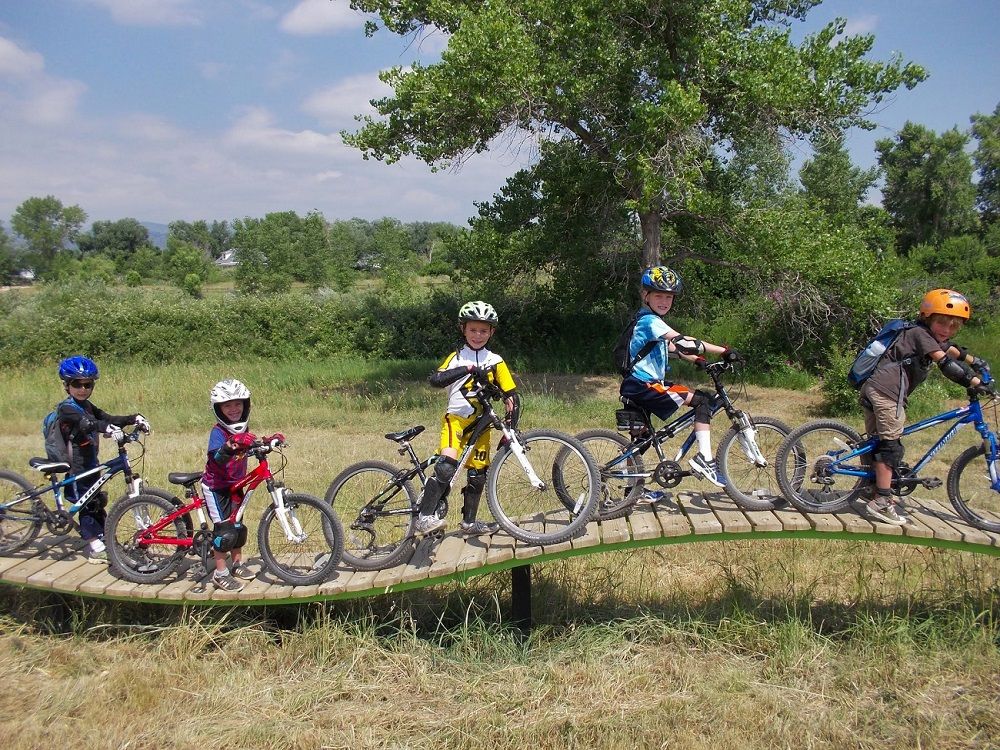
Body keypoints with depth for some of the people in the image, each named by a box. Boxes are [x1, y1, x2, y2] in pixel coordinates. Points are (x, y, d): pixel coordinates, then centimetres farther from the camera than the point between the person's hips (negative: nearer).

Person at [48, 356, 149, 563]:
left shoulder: (86, 406, 13)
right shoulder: (67, 408, -15)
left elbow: (108, 419, 5)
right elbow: (84, 422, -35)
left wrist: (134, 418, -10)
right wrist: (105, 427, -54)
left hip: (90, 464, 9)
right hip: (76, 467, -9)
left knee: (96, 503, 12)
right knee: (87, 505, -5)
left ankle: (102, 543, 21)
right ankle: (97, 549, -1)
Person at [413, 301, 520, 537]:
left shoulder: (495, 361, 7)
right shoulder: (456, 357, 4)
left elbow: (512, 396, 6)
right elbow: (436, 379, -16)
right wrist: (468, 369, -25)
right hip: (455, 419, -3)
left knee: (477, 474, 7)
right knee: (446, 466, -22)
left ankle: (469, 522, 23)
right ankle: (424, 517, -23)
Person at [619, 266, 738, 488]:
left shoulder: (650, 320, 18)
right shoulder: (650, 320, -14)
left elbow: (670, 346, 26)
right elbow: (683, 342, -22)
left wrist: (696, 359, 13)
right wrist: (723, 350, -21)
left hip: (643, 385, 11)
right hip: (644, 386, -11)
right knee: (702, 401, -15)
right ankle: (704, 459, -19)